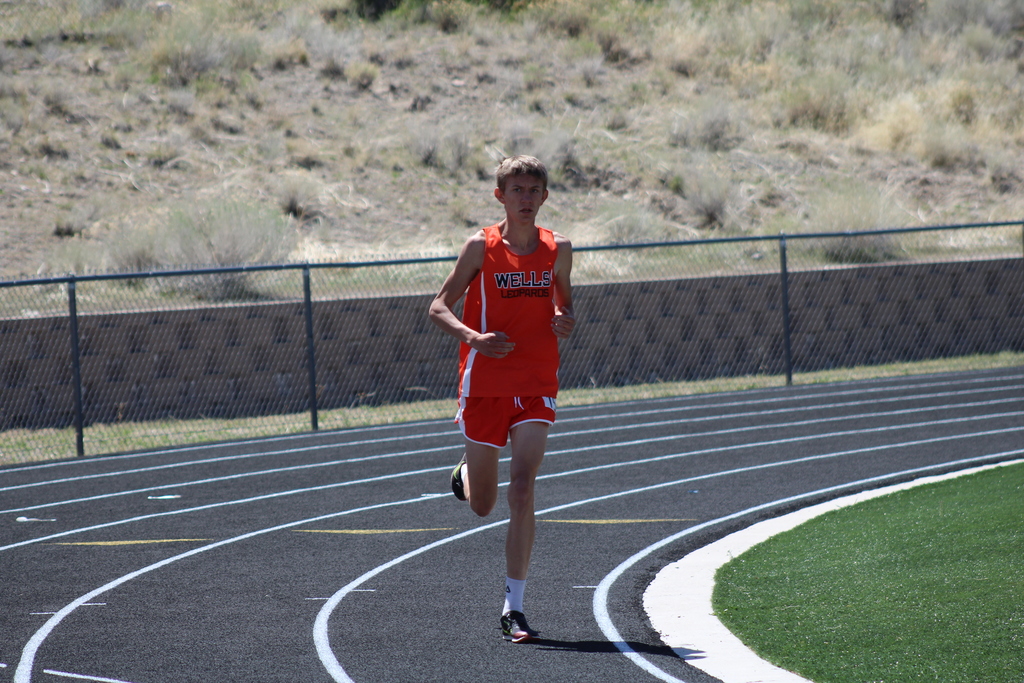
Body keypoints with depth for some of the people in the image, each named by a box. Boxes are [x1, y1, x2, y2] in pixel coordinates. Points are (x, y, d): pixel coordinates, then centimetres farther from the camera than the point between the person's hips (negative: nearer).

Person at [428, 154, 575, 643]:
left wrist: (565, 321, -4)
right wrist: (475, 337, -19)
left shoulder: (558, 250, 4)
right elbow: (440, 308, 0)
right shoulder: (481, 247, -4)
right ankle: (465, 473, 48)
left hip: (537, 386, 1)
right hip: (485, 382, -1)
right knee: (482, 505, 8)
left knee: (522, 489, -14)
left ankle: (514, 608, -10)